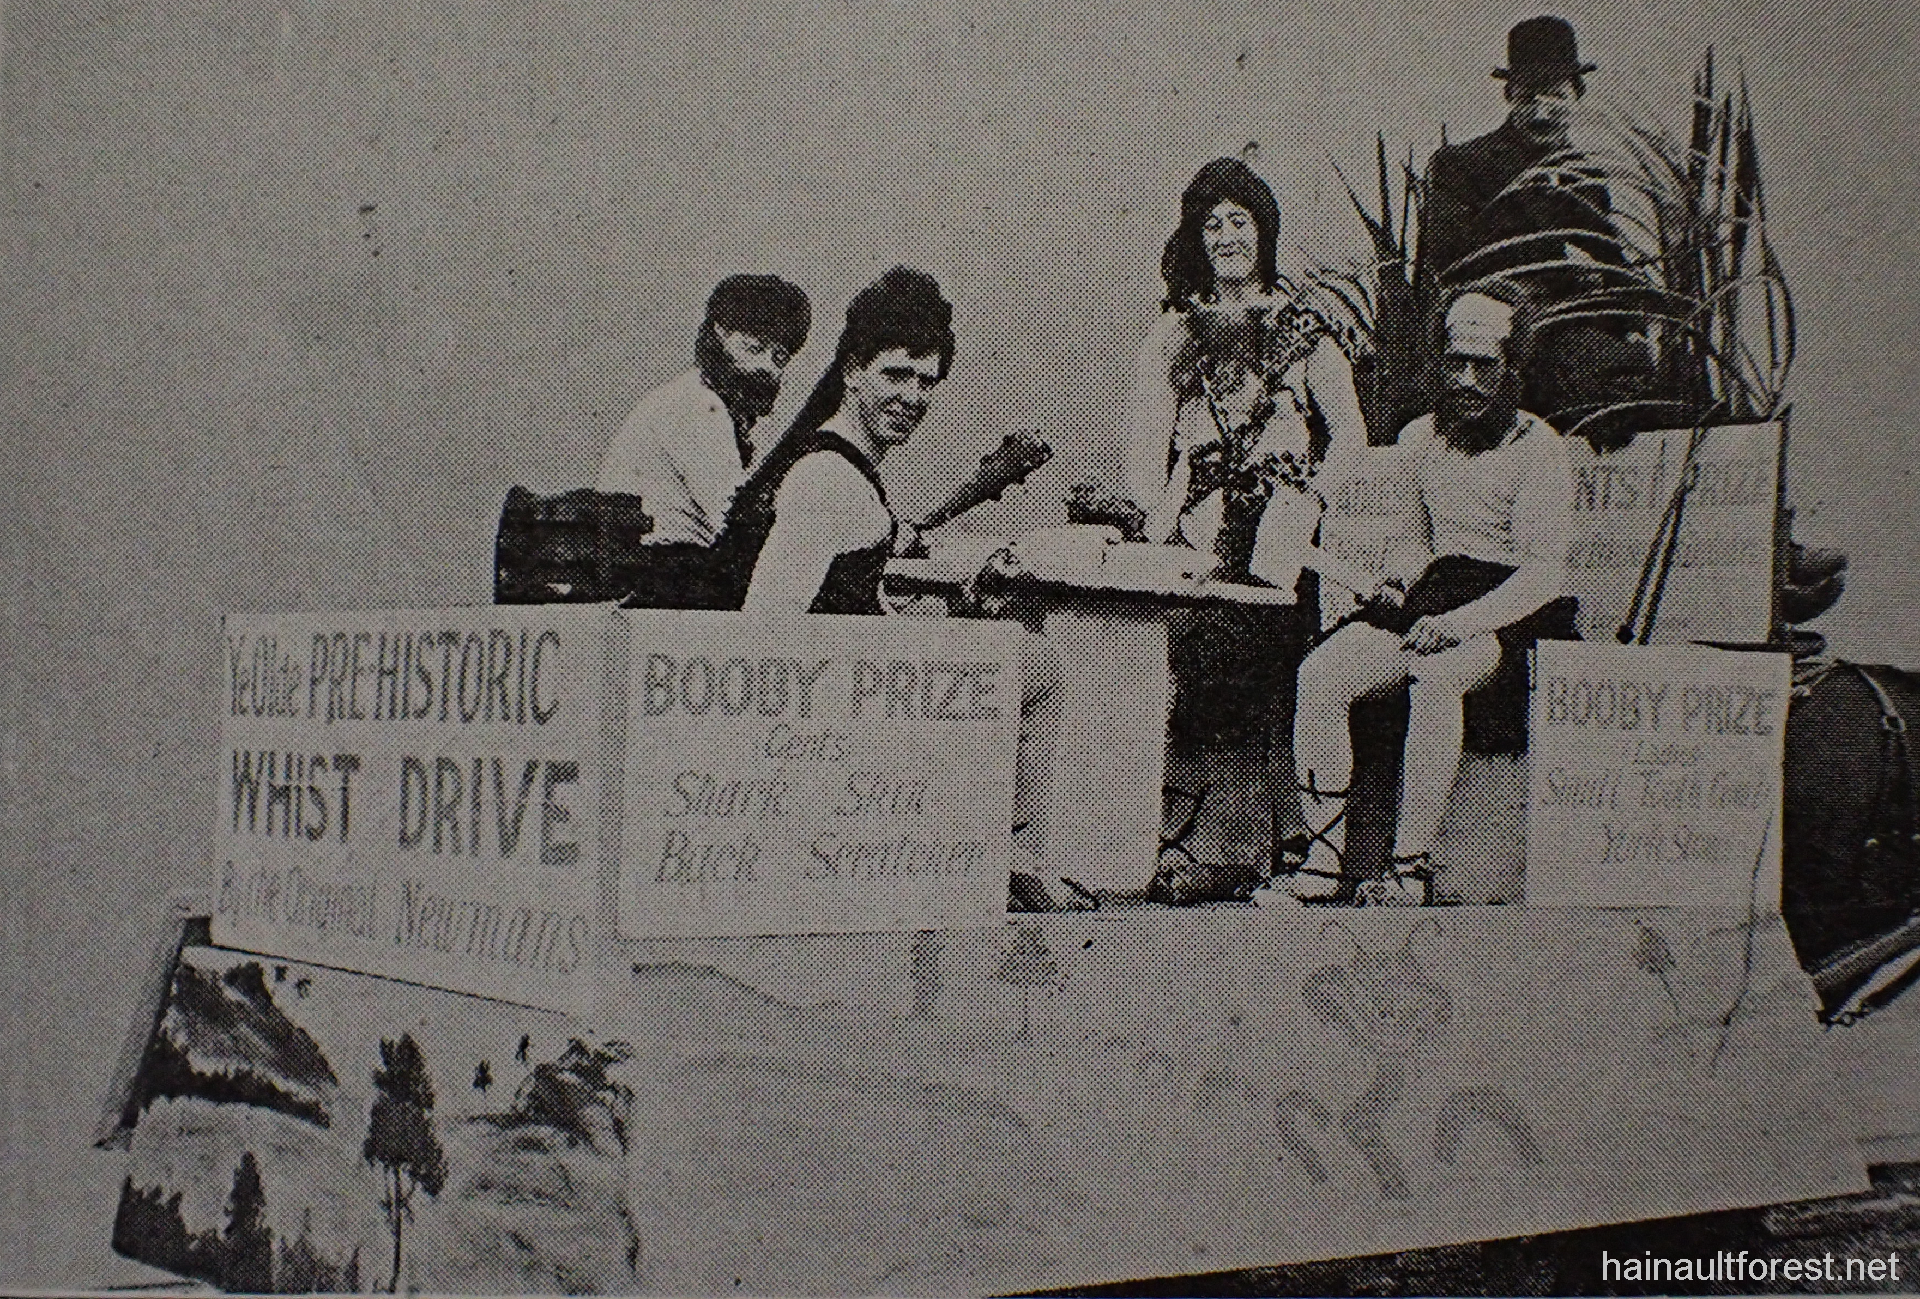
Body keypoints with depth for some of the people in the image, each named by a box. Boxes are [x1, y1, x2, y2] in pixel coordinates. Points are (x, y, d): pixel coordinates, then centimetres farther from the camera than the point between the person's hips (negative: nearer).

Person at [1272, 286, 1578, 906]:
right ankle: (1320, 860, -20)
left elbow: (1543, 573, -16)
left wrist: (1459, 622, -30)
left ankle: (1410, 872, -33)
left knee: (1434, 678, -39)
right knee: (1319, 675, -22)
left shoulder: (1539, 449, -7)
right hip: (1436, 593, 6)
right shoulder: (1419, 437, 14)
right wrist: (1397, 583, 4)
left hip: (1511, 611, -6)